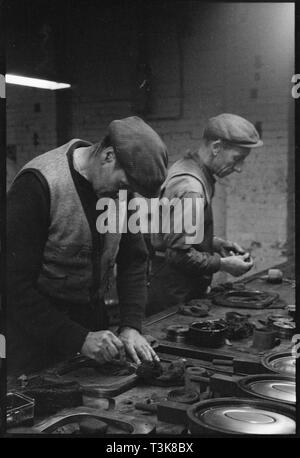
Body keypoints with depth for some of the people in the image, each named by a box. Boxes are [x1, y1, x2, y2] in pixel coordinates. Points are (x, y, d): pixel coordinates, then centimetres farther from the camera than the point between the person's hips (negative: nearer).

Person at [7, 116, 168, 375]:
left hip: (94, 320, 6)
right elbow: (15, 284, -24)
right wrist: (79, 339, -26)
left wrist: (131, 326, -10)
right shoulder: (38, 184, -23)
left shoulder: (118, 187, -4)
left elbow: (134, 260, 3)